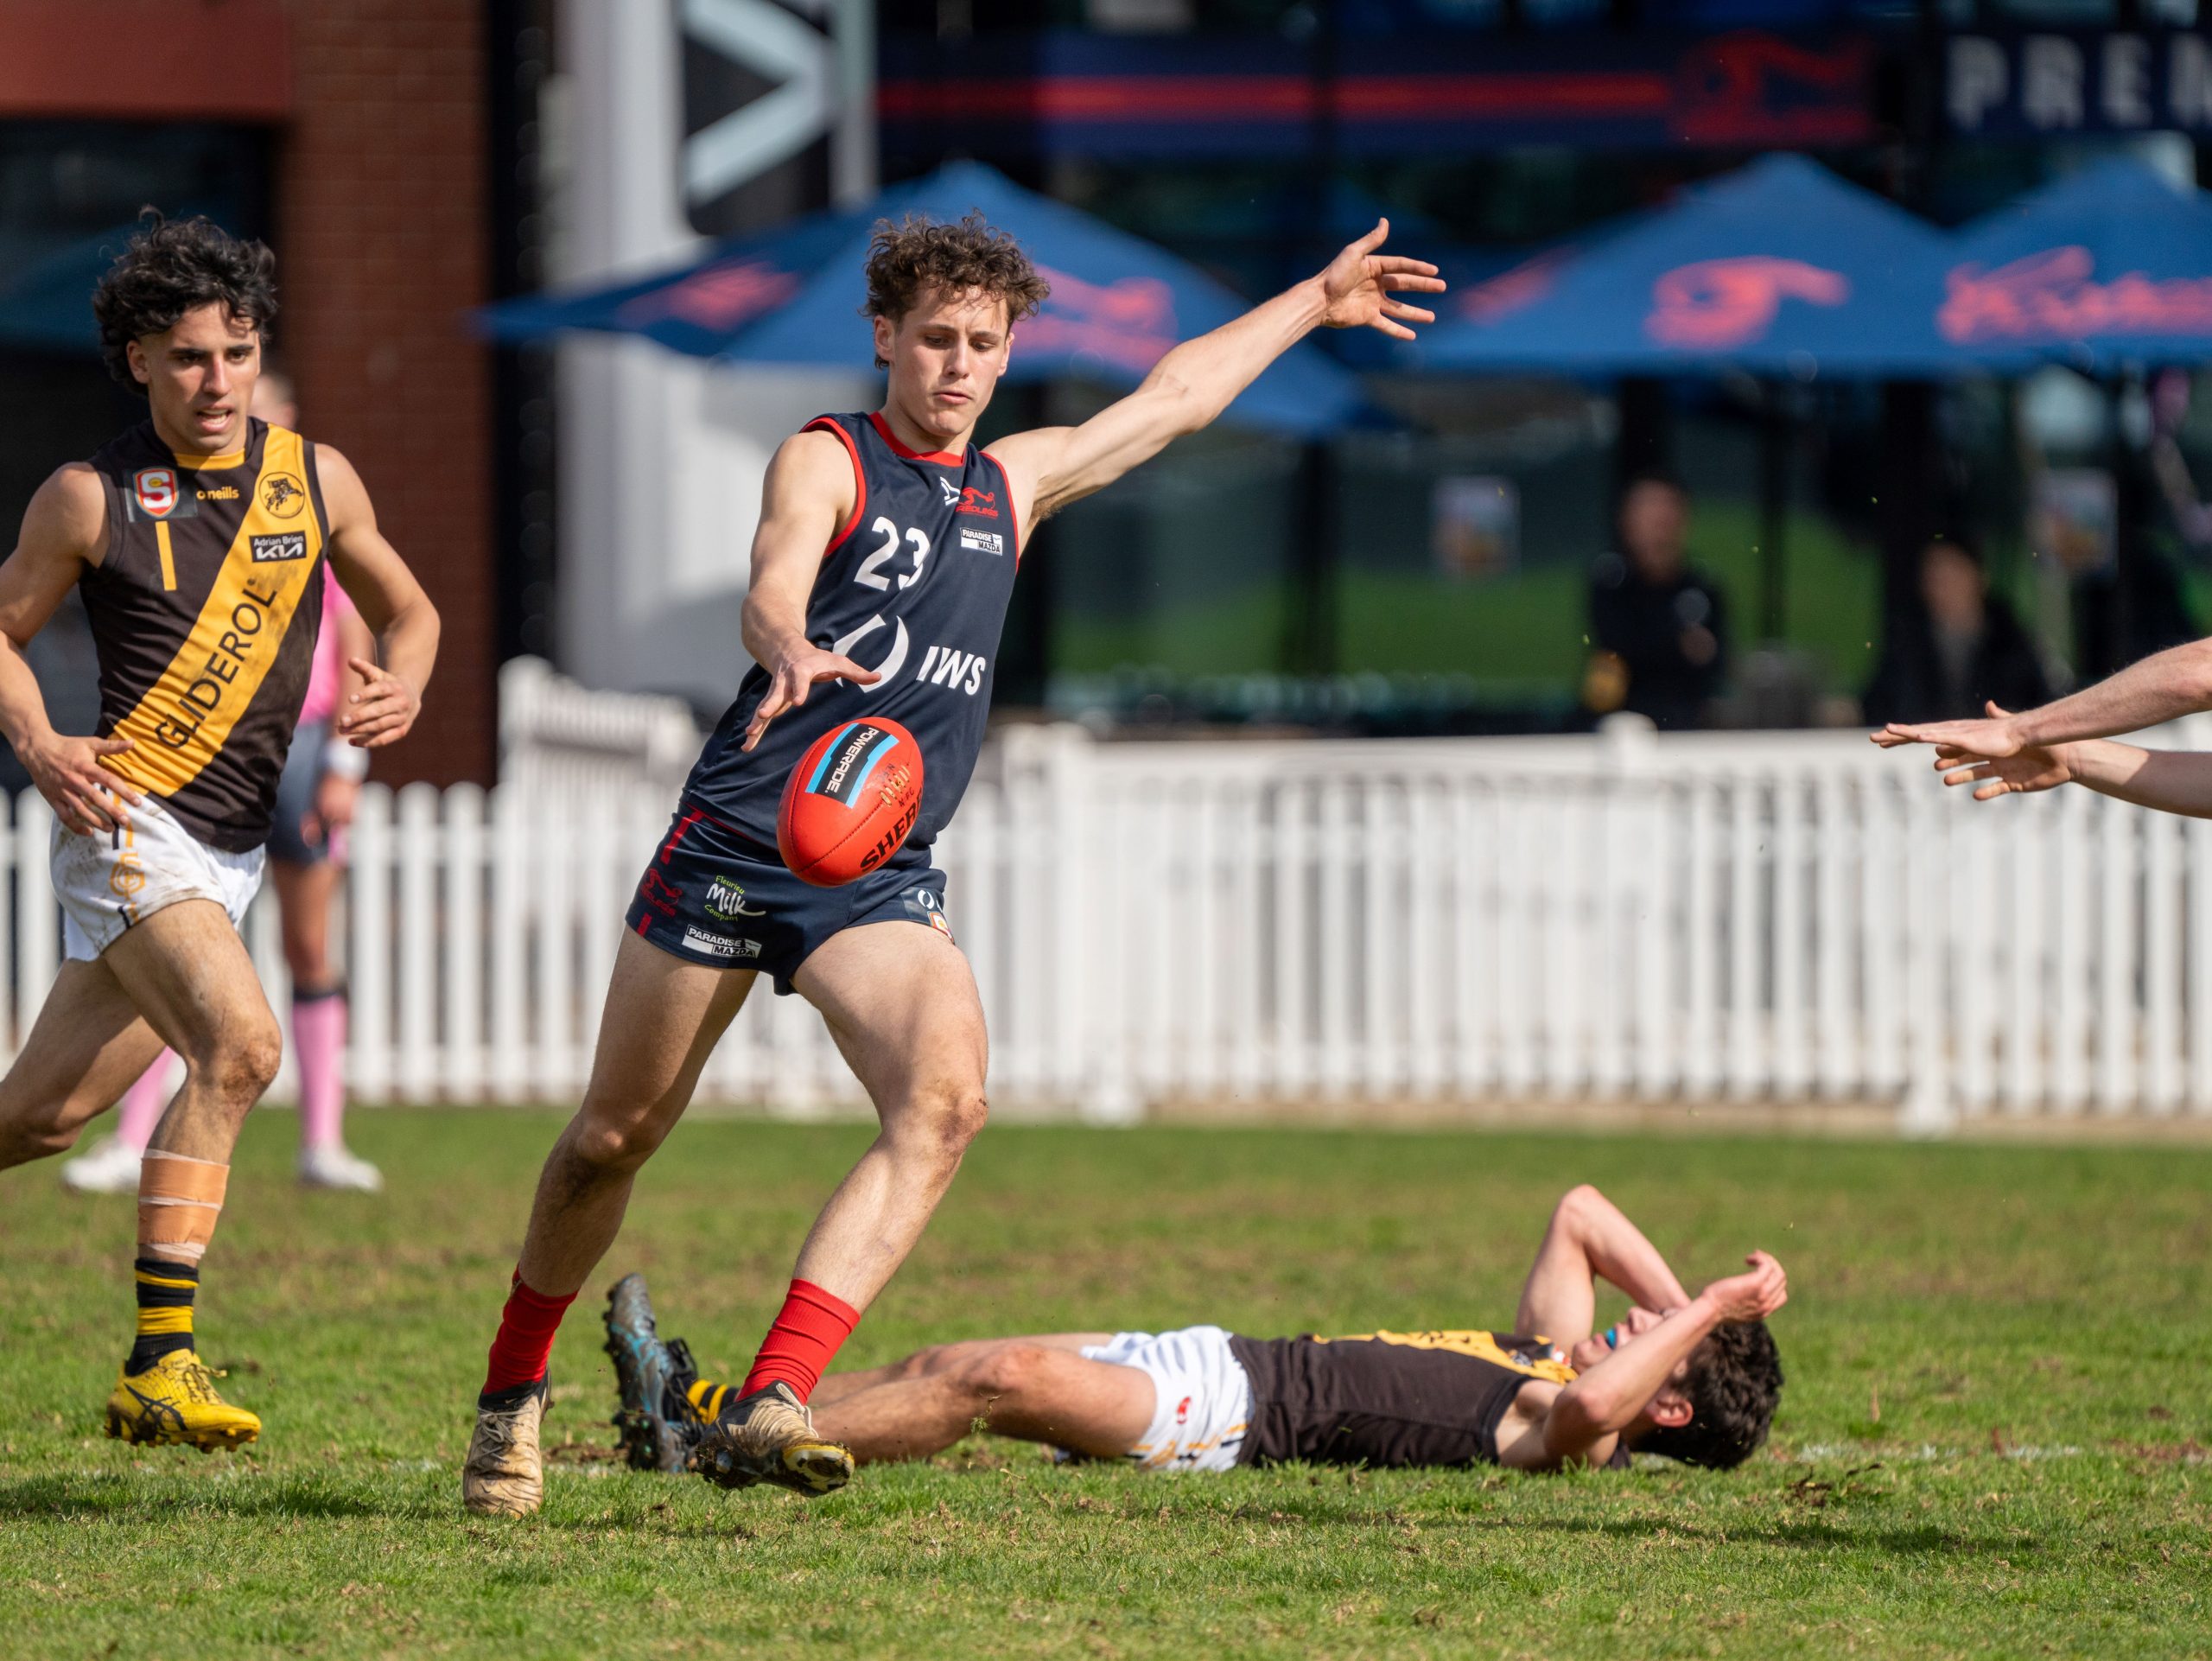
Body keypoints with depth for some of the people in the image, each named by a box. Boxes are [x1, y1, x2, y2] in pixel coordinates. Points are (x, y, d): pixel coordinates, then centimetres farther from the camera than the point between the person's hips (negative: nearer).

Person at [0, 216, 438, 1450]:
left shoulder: (314, 478, 7)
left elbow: (407, 608, 19)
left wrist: (404, 686, -3)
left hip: (233, 845, 5)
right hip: (129, 815, -5)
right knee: (240, 1044, -26)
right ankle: (160, 1365, -24)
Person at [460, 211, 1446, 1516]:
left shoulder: (1013, 484, 17)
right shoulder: (825, 462, -2)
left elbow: (1175, 396, 32)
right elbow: (771, 592, -23)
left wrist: (1311, 306, 39)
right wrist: (792, 652, -46)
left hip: (886, 876, 4)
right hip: (737, 844, -4)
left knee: (944, 1098, -24)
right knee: (615, 1136, 5)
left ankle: (769, 1407, -31)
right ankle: (514, 1396, 28)